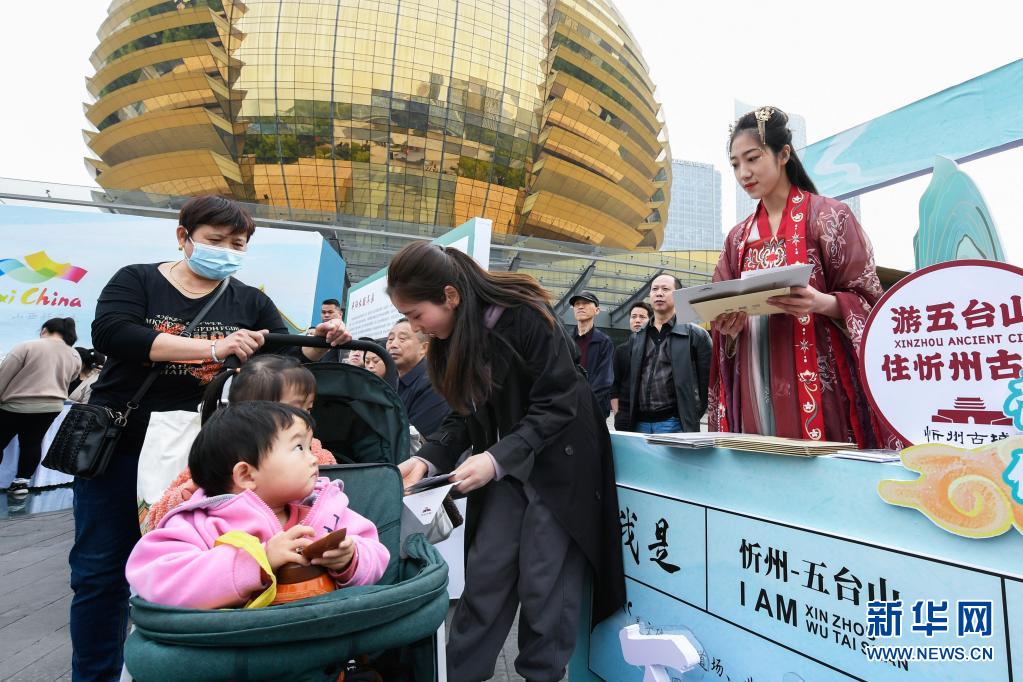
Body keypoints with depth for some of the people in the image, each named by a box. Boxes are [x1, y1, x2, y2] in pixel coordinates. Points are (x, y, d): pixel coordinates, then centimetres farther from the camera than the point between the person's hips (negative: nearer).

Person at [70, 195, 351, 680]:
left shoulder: (249, 302, 5)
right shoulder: (135, 281, -1)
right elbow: (111, 334, -20)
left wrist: (319, 344, -24)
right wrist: (214, 347, -31)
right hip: (117, 445, 0)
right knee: (100, 571, 10)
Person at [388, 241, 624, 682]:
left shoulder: (526, 317, -23)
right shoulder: (452, 337, -2)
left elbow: (558, 405, -22)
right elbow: (465, 416, 3)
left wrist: (497, 459, -29)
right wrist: (426, 460, -12)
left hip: (559, 462, -5)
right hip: (504, 467, 6)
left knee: (543, 580, 1)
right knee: (484, 573, 5)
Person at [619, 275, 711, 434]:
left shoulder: (696, 335, 1)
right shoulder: (636, 339, 14)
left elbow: (707, 380, -1)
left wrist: (693, 418, -3)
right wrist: (628, 422, 8)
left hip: (674, 423, -4)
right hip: (639, 423, 4)